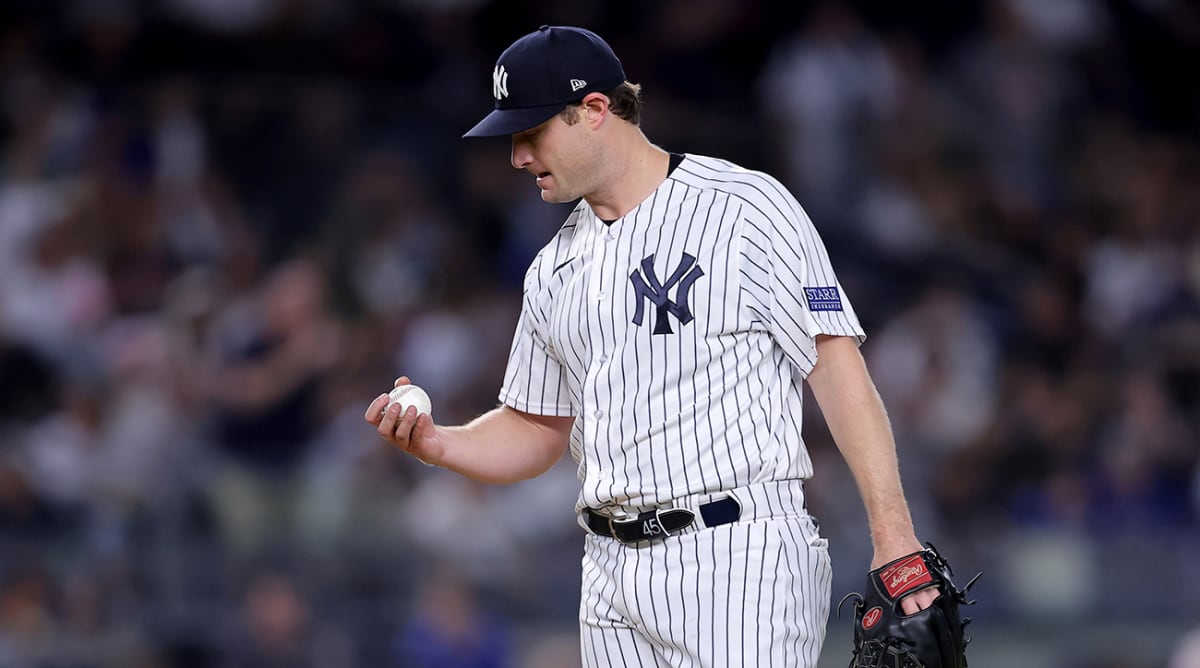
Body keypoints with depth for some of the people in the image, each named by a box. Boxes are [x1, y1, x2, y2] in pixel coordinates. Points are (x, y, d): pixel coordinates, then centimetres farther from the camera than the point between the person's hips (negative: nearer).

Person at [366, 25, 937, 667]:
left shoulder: (744, 208, -4)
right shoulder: (554, 269, 18)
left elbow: (837, 368, -9)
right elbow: (537, 429, 25)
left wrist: (894, 538, -17)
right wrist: (435, 442, 3)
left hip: (739, 562, -7)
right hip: (613, 577, 7)